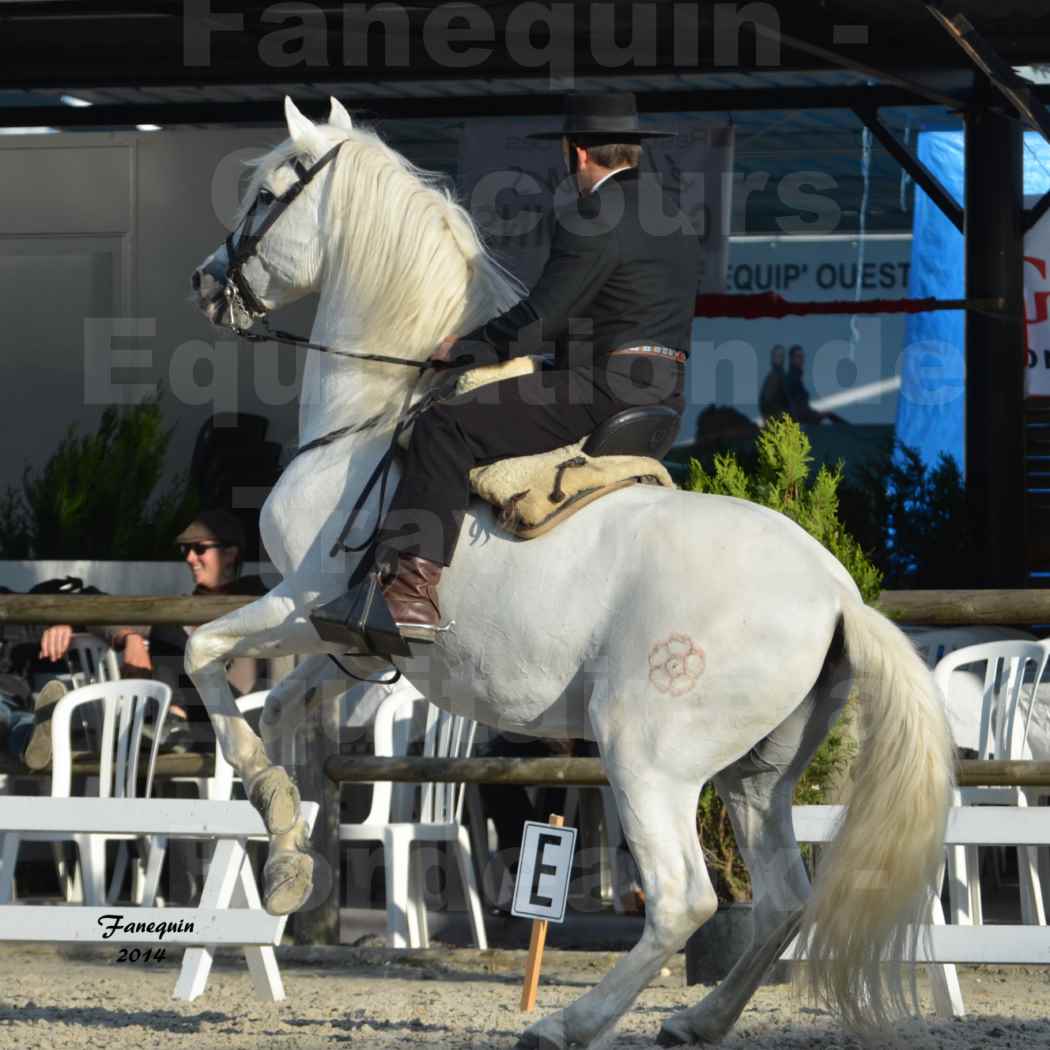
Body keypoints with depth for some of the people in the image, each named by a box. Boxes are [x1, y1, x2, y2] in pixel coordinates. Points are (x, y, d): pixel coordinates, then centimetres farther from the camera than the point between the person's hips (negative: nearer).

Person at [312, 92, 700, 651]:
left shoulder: (589, 223, -12)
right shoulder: (675, 219, 19)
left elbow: (536, 322, -16)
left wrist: (458, 349, -1)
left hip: (605, 391, -10)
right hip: (664, 399, 10)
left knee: (446, 427, -17)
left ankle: (411, 593, -30)